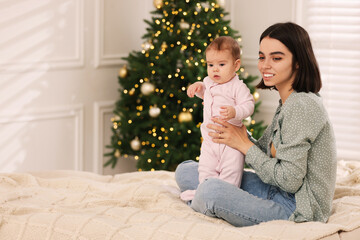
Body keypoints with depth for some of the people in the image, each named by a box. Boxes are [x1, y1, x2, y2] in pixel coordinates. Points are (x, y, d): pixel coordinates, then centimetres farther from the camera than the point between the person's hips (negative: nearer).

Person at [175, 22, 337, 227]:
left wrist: (244, 145, -13)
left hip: (299, 209, -10)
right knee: (185, 171, 8)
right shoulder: (288, 102, 12)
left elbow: (290, 181, -22)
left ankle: (194, 205, 1)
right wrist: (241, 133, -3)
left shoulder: (302, 105, -20)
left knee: (210, 190, -30)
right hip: (276, 192, 10)